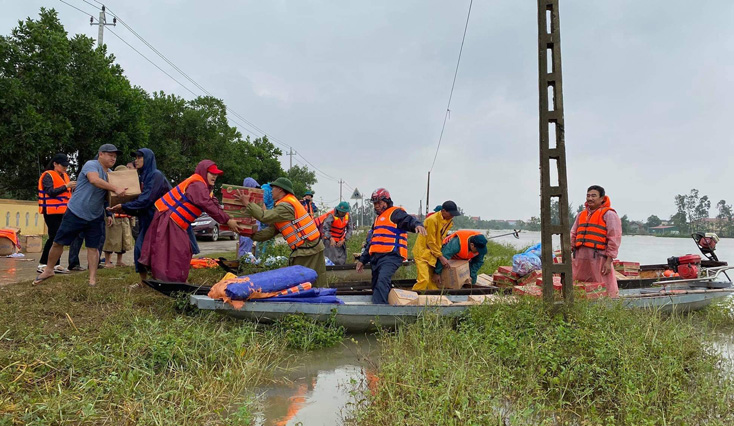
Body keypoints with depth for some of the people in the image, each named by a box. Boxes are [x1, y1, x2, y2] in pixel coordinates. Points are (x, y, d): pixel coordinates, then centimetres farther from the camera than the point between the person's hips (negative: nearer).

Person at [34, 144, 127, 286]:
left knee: (93, 247, 2)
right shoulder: (91, 165, -13)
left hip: (95, 217, 5)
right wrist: (115, 188, -41)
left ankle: (92, 279, 7)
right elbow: (94, 180, -34)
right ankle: (49, 270, 26)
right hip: (75, 213, -5)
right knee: (58, 242, 6)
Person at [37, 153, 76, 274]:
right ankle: (42, 264, -3)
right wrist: (66, 186, -22)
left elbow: (69, 193, 18)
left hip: (63, 212, 7)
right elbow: (50, 191, -17)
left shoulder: (65, 176, 17)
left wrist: (73, 188, 0)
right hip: (51, 211, -7)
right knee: (54, 237, -10)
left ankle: (56, 264, 11)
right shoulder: (48, 176, -5)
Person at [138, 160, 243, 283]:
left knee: (183, 251, 13)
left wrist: (228, 218, -6)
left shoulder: (203, 186, 14)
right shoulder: (197, 185, -19)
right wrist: (227, 221, -26)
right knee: (174, 251, -10)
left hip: (175, 221, 11)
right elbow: (208, 207, -28)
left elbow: (214, 204, 6)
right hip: (167, 219, -11)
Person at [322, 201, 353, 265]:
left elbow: (349, 230, 2)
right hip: (330, 240, -6)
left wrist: (343, 240, -10)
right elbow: (325, 228, -29)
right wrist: (331, 239, -42)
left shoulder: (347, 216, -3)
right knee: (331, 260, -15)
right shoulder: (332, 215, -20)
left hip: (341, 241, 6)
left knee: (342, 260, 4)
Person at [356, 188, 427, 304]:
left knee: (382, 280, -28)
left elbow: (408, 220, -18)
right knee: (376, 287, 9)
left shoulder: (395, 212, 2)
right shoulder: (378, 219, 29)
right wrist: (362, 260, 30)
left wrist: (417, 224, -42)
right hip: (376, 257, 10)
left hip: (390, 256, -9)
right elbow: (371, 242, 33)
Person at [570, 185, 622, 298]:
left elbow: (614, 239, -6)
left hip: (598, 259, -6)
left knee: (605, 292, -5)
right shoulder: (581, 214, 20)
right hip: (580, 259, 6)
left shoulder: (609, 214, 0)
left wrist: (609, 261, -12)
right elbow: (573, 235, 22)